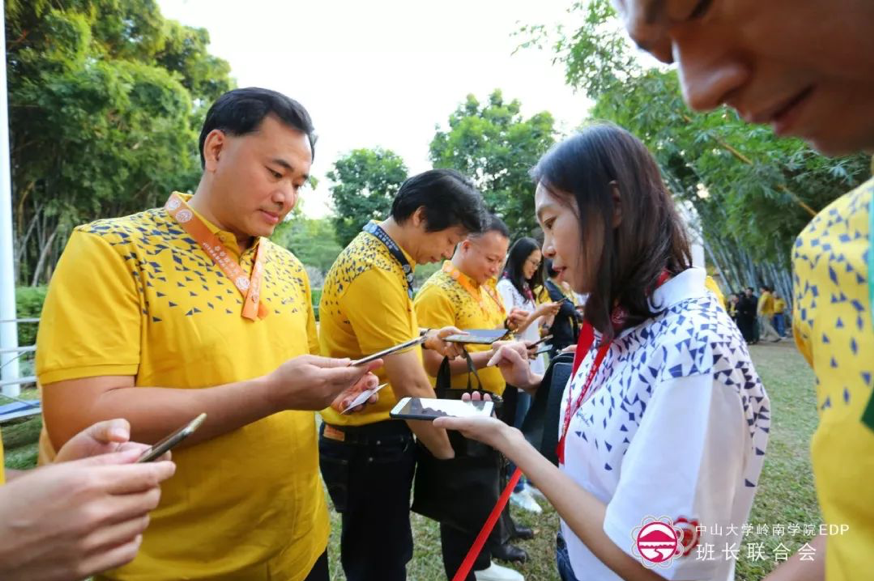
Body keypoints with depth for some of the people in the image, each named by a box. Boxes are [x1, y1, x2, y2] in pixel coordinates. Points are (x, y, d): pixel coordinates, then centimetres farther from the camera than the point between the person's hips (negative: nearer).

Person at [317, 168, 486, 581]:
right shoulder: (373, 271, -26)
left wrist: (426, 339, 7)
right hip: (368, 443, -10)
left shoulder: (383, 258, 6)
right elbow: (411, 386, -25)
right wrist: (448, 452, -12)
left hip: (380, 435, 10)